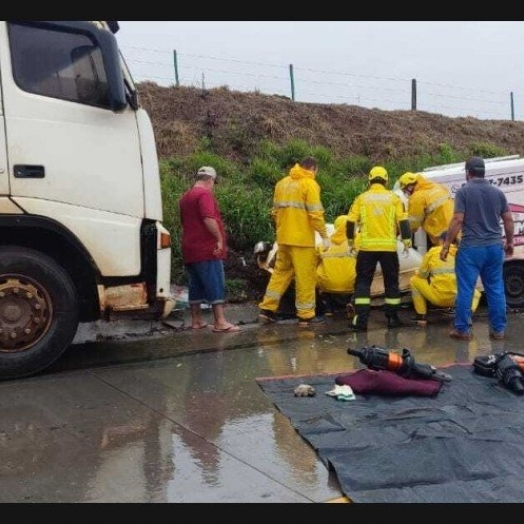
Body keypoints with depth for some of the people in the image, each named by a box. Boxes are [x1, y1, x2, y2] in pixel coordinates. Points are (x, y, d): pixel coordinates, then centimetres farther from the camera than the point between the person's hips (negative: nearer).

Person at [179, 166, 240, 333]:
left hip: (190, 250, 9)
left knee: (196, 285, 12)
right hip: (207, 249, -9)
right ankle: (220, 322, -10)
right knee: (216, 285, -8)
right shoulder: (205, 194, -11)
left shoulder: (185, 197, 19)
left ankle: (196, 320, 16)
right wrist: (219, 239, -17)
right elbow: (209, 219, -23)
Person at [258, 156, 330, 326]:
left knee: (281, 271, 16)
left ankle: (267, 308, 14)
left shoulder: (282, 183, 14)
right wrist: (324, 236, -10)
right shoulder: (309, 184, -7)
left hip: (283, 237, 7)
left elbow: (275, 211, 15)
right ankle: (306, 315, 4)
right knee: (306, 276, 0)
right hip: (302, 239, -7)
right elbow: (316, 213, -14)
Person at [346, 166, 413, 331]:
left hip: (367, 246, 0)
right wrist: (407, 240, 6)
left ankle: (361, 319, -1)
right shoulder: (394, 198, 3)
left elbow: (351, 221, 5)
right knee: (391, 282, 13)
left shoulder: (361, 198, 4)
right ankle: (392, 318, 18)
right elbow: (403, 221, -1)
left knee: (363, 282, 6)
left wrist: (351, 239, 19)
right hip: (388, 247, 0)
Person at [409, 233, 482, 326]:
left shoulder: (432, 252, 4)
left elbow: (422, 275, 11)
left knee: (414, 280, 21)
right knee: (476, 293, 35)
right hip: (458, 299, 2)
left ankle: (422, 317, 18)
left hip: (437, 298, -2)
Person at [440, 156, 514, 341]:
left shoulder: (464, 191, -5)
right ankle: (498, 330, 14)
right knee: (496, 290, 10)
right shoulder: (497, 192, 9)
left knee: (465, 290, 2)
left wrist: (446, 244, -8)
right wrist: (509, 242, 23)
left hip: (471, 248, -5)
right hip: (495, 247, 5)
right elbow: (508, 219, 10)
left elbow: (458, 220, -12)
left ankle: (463, 329, 5)